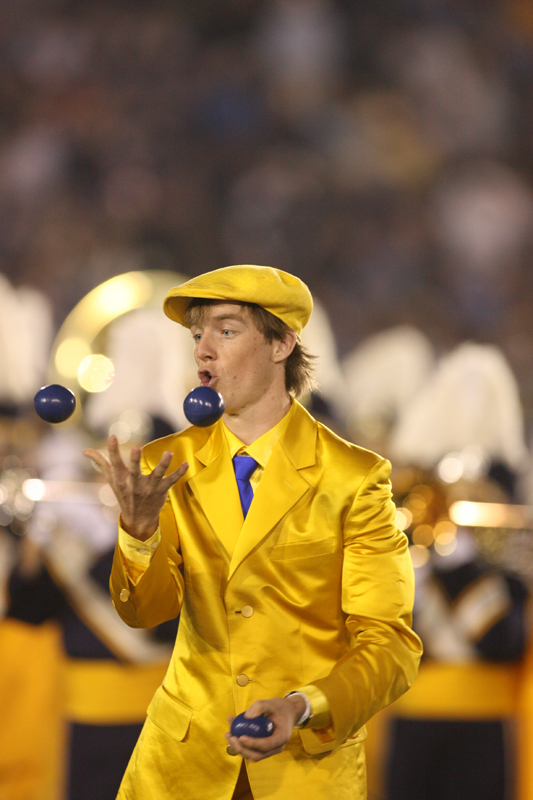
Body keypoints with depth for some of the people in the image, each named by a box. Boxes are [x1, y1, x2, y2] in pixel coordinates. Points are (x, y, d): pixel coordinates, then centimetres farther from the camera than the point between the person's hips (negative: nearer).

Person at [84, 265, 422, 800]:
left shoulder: (354, 480, -9)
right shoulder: (169, 466, 1)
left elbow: (388, 645, -10)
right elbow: (144, 610, -10)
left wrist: (300, 710, -26)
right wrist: (139, 527, -29)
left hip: (310, 755, -2)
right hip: (184, 751, 2)